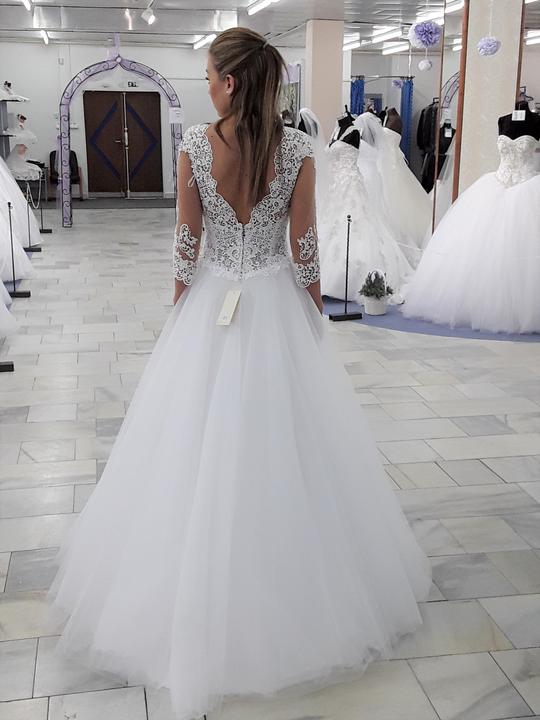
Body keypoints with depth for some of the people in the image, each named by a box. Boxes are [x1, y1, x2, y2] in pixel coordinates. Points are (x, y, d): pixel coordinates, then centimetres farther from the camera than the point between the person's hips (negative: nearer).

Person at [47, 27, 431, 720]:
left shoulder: (193, 146, -10)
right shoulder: (298, 148, -10)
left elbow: (186, 244, -4)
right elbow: (305, 247, -5)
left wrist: (180, 311, 10)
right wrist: (315, 317, 8)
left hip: (210, 307, 0)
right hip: (277, 306, 0)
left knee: (200, 448, 12)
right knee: (285, 445, 13)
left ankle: (201, 600, 28)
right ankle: (295, 590, 29)